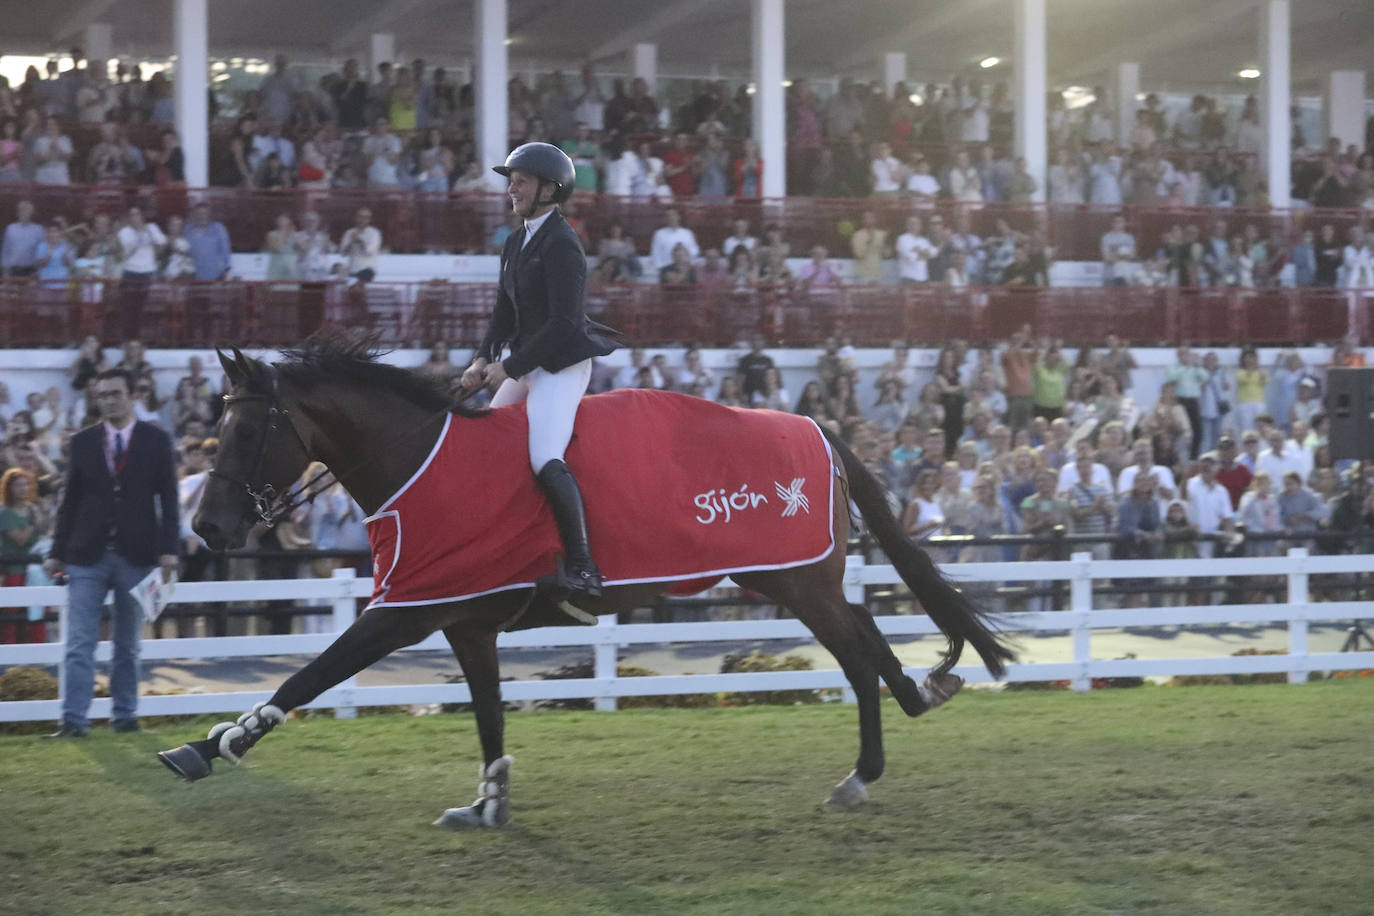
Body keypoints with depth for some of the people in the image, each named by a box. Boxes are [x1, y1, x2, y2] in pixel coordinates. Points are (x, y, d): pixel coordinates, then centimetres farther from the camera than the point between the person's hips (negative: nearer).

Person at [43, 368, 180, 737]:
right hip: (87, 555, 1)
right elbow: (71, 500, 8)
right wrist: (57, 552, 5)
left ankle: (124, 715, 17)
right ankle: (74, 720, -7)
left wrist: (168, 548, -7)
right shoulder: (82, 442, 6)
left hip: (136, 556, -1)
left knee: (128, 645, 9)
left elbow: (168, 498, 1)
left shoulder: (156, 440, 3)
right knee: (79, 644, -6)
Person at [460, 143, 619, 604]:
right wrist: (484, 359, -1)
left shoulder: (561, 244, -15)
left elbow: (563, 323, -21)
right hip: (527, 366, 10)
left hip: (563, 366, -10)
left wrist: (509, 367, -18)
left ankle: (581, 566, -22)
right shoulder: (516, 243, 14)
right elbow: (505, 314, 17)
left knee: (545, 460, -23)